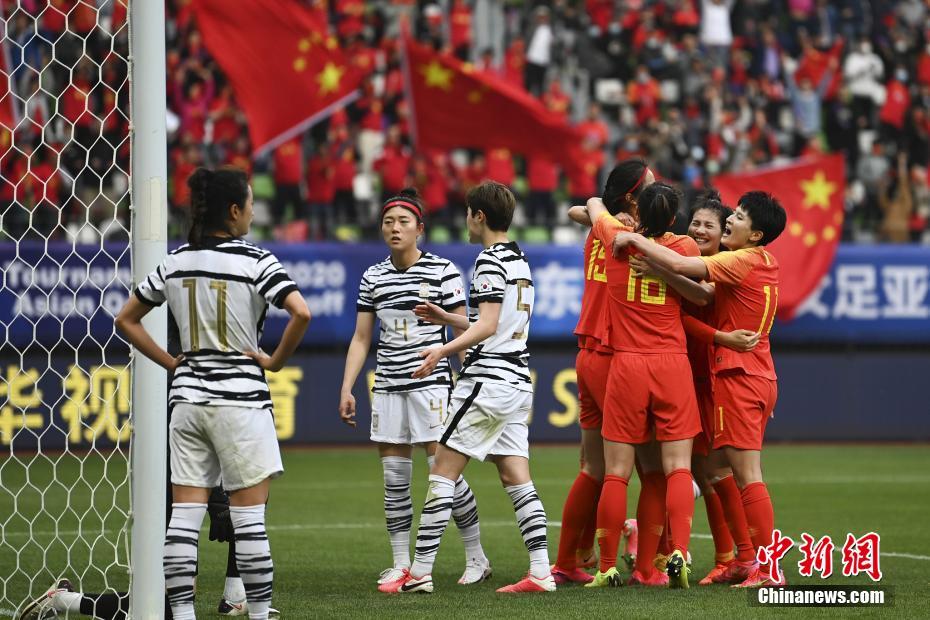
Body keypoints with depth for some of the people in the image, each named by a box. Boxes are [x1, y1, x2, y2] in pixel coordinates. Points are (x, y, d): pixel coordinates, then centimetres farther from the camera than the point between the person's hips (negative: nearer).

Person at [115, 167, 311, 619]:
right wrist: (276, 360, -6)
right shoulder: (255, 260, -9)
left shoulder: (175, 262, 7)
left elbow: (126, 320, 14)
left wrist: (172, 363, 13)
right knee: (249, 517, 1)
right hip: (241, 399, -5)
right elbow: (301, 313, -22)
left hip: (186, 398, 5)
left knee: (184, 515, 4)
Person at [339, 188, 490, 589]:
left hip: (431, 382, -4)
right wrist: (346, 389, 5)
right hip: (388, 386, 4)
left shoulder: (443, 271, -2)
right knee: (394, 479, 3)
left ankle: (477, 558, 4)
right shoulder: (373, 278, 10)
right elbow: (361, 338, 13)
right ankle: (401, 564, 8)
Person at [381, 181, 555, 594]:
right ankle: (540, 572, -2)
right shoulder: (519, 261, 18)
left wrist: (444, 350, -29)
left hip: (486, 381, -9)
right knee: (516, 479, 6)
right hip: (517, 381, 9)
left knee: (443, 472, -5)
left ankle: (420, 572, -6)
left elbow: (487, 326, -20)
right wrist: (444, 318, 26)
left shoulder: (490, 260, -11)